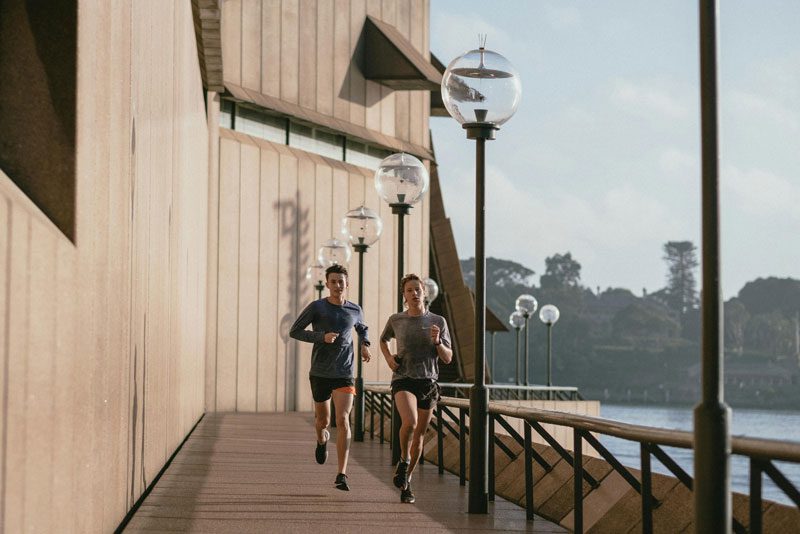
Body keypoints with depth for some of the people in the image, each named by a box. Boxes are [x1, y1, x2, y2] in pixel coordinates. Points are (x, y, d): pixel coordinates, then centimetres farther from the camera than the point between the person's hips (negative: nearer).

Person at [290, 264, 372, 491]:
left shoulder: (355, 310, 6)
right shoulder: (317, 307, -4)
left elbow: (362, 328, 28)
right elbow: (294, 331, -4)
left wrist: (365, 345, 8)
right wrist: (321, 337, -16)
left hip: (344, 374, 0)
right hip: (320, 373, 0)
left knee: (343, 420, -14)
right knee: (322, 420, 14)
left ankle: (342, 475, -16)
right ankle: (321, 439, 53)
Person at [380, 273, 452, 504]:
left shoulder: (438, 322, 3)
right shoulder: (396, 320, 4)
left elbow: (448, 358, 4)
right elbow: (383, 340, 25)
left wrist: (437, 342, -15)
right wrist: (388, 357, 6)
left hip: (428, 381, 2)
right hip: (403, 380, -2)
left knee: (419, 435, 8)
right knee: (410, 422, -28)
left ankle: (406, 480, 26)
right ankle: (403, 461, -1)